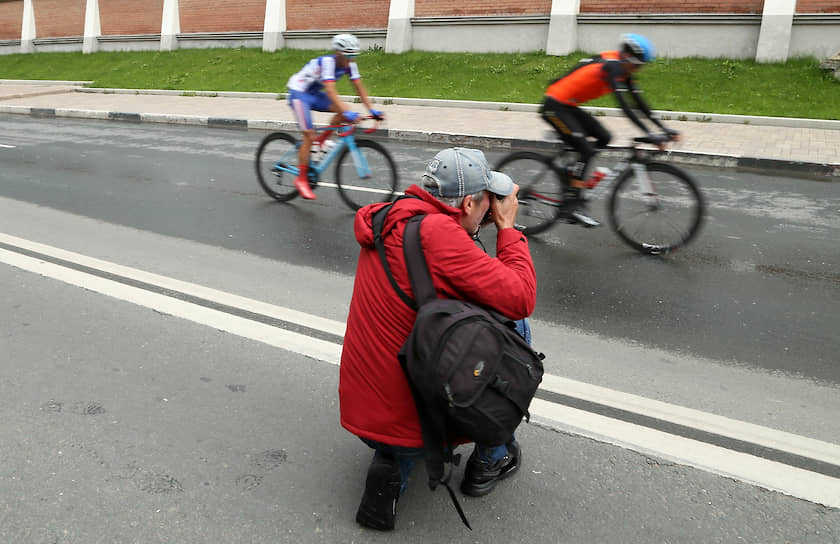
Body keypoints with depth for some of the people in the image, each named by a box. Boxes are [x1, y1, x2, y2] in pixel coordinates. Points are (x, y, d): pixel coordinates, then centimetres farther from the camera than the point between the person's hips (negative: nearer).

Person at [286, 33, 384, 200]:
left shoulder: (350, 65, -9)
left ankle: (320, 143, 2)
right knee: (309, 136, -14)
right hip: (299, 93, -7)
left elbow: (359, 87, -8)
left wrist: (371, 109, -22)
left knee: (344, 112, -13)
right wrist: (348, 112, -53)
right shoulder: (327, 62, -31)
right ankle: (301, 179, -5)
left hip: (314, 94, 7)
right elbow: (331, 91, -42)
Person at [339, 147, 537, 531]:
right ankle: (490, 459, 18)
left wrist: (484, 224, 14)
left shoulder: (389, 221, 5)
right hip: (412, 423, -8)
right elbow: (521, 300, -20)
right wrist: (507, 227, -6)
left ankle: (392, 465, 15)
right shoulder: (438, 232, -22)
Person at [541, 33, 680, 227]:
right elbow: (624, 105, -30)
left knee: (604, 138, 4)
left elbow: (639, 102, 6)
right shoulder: (611, 65, -22)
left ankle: (572, 171, 13)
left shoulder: (623, 68, 5)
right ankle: (572, 204, -13)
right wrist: (650, 135, -34)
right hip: (555, 106, -9)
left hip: (569, 106, 9)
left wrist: (664, 129, 1)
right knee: (586, 150, -16)